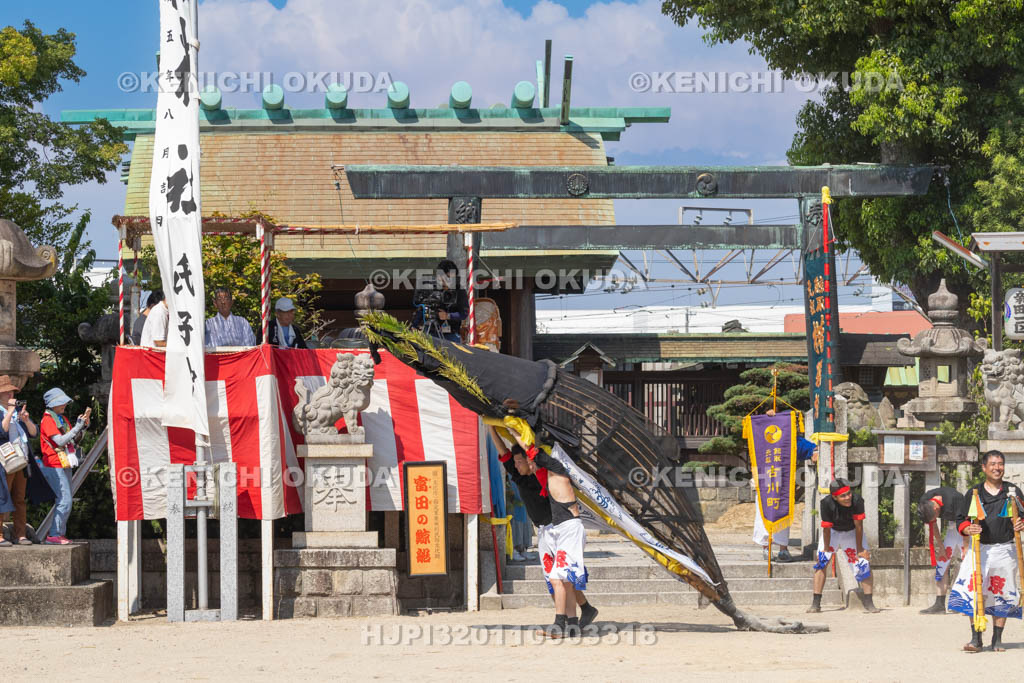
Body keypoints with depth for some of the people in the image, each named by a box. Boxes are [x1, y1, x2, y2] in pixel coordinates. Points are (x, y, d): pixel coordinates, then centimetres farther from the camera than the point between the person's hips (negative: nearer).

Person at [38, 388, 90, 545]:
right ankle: (54, 535, -12)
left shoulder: (62, 419, 17)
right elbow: (60, 441, -21)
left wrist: (83, 425, 3)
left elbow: (73, 440, 17)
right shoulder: (48, 420, -11)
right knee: (65, 502, -14)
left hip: (64, 466, 9)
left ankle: (59, 533, 15)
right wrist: (78, 426, -20)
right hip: (54, 467, -9)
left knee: (64, 501, 10)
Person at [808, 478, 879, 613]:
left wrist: (859, 549, -18)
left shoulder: (857, 500, -35)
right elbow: (826, 529, -26)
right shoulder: (827, 503, -36)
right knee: (821, 561, -9)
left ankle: (868, 602, 1)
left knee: (863, 563, -8)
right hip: (833, 531, 0)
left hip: (852, 532, 0)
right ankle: (816, 603, -4)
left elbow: (858, 526, -26)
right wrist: (826, 550, -18)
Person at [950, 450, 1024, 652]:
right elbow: (961, 520, 9)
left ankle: (997, 640, 15)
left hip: (1005, 550, 1)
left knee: (1002, 597, 4)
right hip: (979, 550, -1)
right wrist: (967, 529, -12)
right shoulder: (973, 493, 8)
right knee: (973, 592, -14)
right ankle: (976, 639, -10)